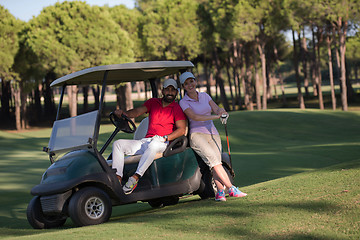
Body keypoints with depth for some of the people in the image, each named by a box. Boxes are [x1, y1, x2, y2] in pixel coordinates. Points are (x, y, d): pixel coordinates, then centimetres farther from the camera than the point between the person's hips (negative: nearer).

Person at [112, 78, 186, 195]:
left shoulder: (177, 108, 5)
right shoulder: (153, 102, 18)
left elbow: (181, 130, -5)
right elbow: (137, 111, 3)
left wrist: (165, 137, -20)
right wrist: (123, 113, -18)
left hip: (163, 145, -5)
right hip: (145, 142, 6)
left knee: (153, 145, -41)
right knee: (118, 144, -9)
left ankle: (135, 178, -46)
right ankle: (117, 179, -23)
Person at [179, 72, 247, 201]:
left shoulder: (205, 96, 15)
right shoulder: (183, 102, 0)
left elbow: (216, 109, 2)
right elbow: (194, 117, -16)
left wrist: (221, 111, -24)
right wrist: (215, 116, -26)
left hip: (212, 134, 5)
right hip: (197, 135, -5)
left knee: (216, 161, -16)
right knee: (212, 158, -24)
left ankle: (220, 192, -25)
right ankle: (231, 189, -27)